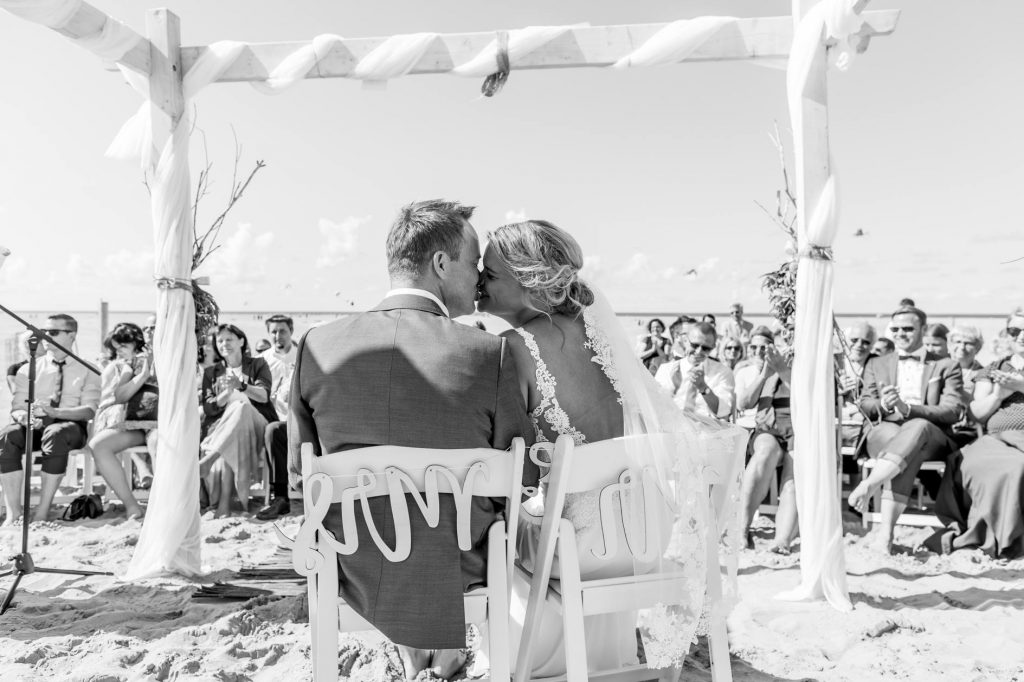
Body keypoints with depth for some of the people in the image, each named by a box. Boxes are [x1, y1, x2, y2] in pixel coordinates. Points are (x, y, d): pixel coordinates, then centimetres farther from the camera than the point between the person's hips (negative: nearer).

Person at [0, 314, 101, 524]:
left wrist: (54, 412, -24)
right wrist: (24, 416, -17)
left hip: (70, 426, -3)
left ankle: (42, 512, -33)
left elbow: (89, 410, -5)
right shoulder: (28, 370, 16)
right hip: (33, 426, 3)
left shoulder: (87, 371, 7)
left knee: (55, 434, -39)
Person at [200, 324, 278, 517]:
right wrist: (227, 392, -15)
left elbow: (264, 396, -4)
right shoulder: (211, 372, 22)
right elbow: (208, 408, 6)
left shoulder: (257, 365, 15)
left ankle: (208, 458, -43)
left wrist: (241, 386, -24)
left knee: (239, 407, -35)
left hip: (256, 424, -1)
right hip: (220, 425, 1)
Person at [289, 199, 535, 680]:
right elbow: (522, 479, -8)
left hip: (354, 576, 2)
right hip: (454, 582, -1)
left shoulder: (318, 345, -12)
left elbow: (298, 476, -1)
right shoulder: (488, 353, -19)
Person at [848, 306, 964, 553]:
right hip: (884, 433, 1)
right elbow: (864, 406, 13)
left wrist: (908, 408, -19)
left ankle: (869, 484, -51)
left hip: (930, 439, -1)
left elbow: (953, 411, -1)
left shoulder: (946, 366, 14)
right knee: (909, 454, -37)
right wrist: (882, 405, -14)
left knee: (918, 426, -39)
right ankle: (887, 529, -47)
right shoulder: (876, 364, 23)